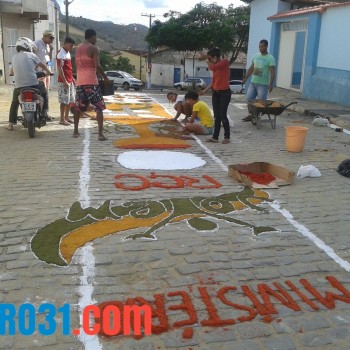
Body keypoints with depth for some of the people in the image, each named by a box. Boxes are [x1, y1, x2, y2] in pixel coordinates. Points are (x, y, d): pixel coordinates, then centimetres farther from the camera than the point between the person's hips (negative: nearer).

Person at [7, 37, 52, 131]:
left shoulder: (14, 57, 13)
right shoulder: (31, 55, 2)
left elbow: (12, 72, 22)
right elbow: (43, 66, 13)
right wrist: (48, 72, 33)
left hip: (19, 86, 3)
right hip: (33, 84, -3)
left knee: (14, 103, 26)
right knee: (44, 92, 26)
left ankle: (11, 124, 22)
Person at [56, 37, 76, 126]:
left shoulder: (68, 53, 15)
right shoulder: (61, 54, -14)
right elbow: (59, 68, -19)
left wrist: (72, 78, 19)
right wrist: (64, 81, -22)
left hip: (70, 81, 9)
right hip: (64, 81, -9)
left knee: (70, 100, 13)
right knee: (64, 101, -6)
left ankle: (66, 117, 22)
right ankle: (62, 119, 0)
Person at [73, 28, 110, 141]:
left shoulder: (78, 48, 17)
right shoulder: (94, 48, -5)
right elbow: (97, 66, -16)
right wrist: (105, 78, -5)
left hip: (80, 81, 7)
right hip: (91, 82, -7)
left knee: (78, 107, 19)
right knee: (99, 108, -3)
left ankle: (76, 131, 23)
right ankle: (100, 134, -12)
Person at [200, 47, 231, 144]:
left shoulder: (225, 61, -8)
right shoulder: (215, 66, 14)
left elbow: (212, 67, -21)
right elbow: (213, 81, 14)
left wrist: (208, 61, -3)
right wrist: (205, 90, 4)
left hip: (225, 92, -7)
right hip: (215, 92, 7)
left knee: (222, 115, -7)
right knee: (216, 116, 7)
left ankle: (227, 136, 4)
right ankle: (215, 137, 10)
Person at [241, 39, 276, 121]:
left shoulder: (270, 58, -9)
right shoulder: (256, 56, 10)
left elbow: (272, 72, -16)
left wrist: (271, 84, -27)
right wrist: (245, 79, 16)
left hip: (263, 84, -6)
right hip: (253, 82, 6)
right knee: (249, 99, 8)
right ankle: (250, 115, 19)